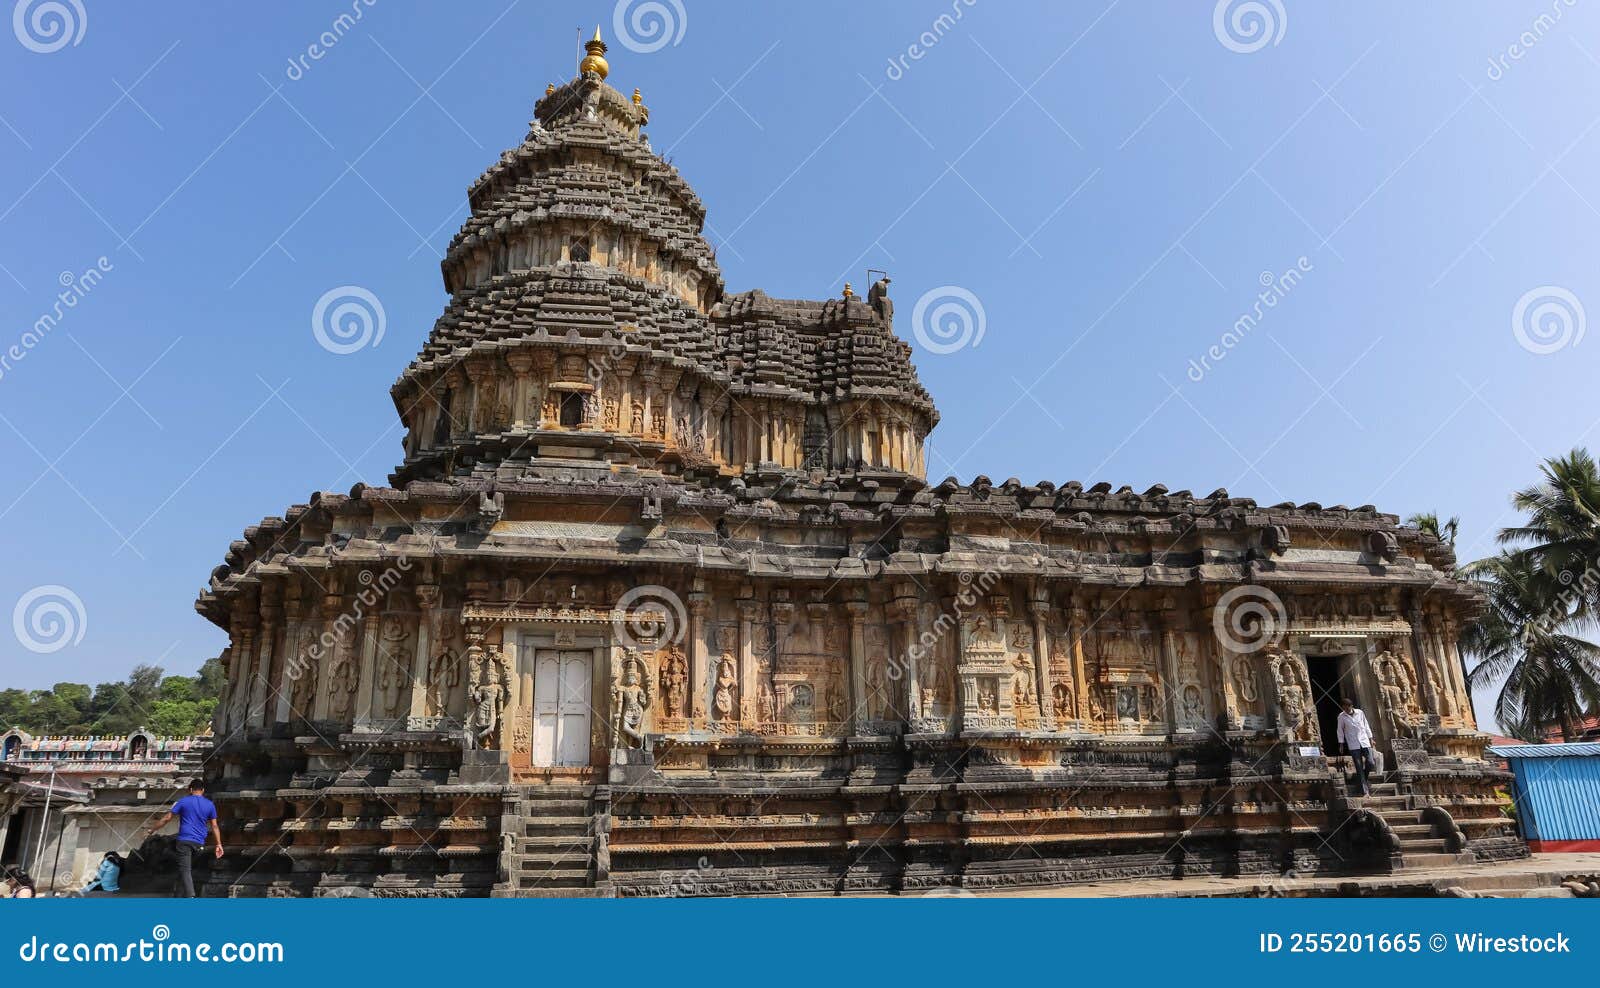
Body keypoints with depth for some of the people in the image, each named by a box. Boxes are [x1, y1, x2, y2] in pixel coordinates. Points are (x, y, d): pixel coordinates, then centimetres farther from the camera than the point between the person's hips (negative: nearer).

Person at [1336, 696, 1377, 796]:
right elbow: (1340, 731, 5)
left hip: (1365, 742, 2)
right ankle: (1365, 791, -3)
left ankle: (1363, 779, 24)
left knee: (1370, 763, -9)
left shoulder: (1360, 713, 5)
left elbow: (1366, 726, 13)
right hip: (1353, 745, -2)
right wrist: (1341, 744, 4)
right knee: (1359, 768, -5)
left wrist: (1370, 739, 11)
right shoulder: (1341, 716, -1)